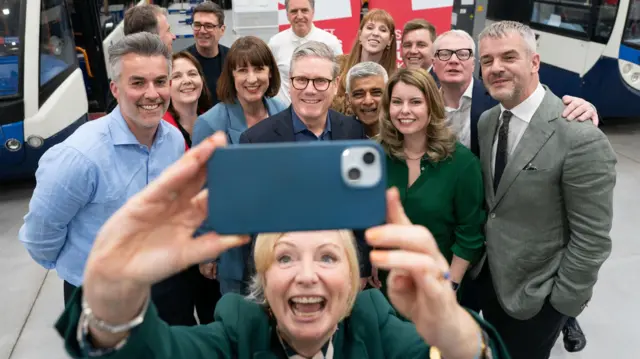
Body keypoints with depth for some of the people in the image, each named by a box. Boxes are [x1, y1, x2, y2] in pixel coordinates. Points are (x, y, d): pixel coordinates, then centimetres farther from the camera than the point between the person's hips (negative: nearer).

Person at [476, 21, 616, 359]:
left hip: (536, 294, -5)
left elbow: (592, 239, -20)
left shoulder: (581, 138, -25)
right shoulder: (486, 122, -2)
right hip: (490, 278, 6)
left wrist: (562, 301, -14)